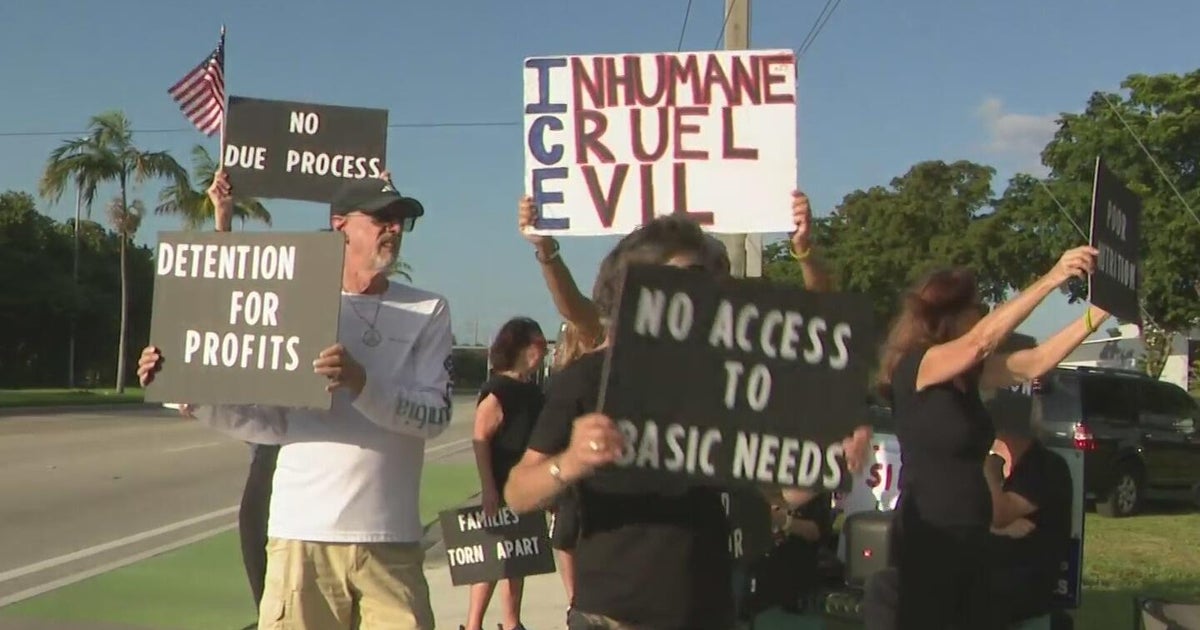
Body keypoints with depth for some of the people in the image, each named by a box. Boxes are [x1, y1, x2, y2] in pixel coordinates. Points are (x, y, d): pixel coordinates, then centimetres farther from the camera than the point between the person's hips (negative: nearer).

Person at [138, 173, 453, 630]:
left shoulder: (428, 312, 5)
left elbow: (435, 414, -8)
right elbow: (271, 422, 4)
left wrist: (362, 383, -23)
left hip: (391, 539, 0)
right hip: (303, 530, 0)